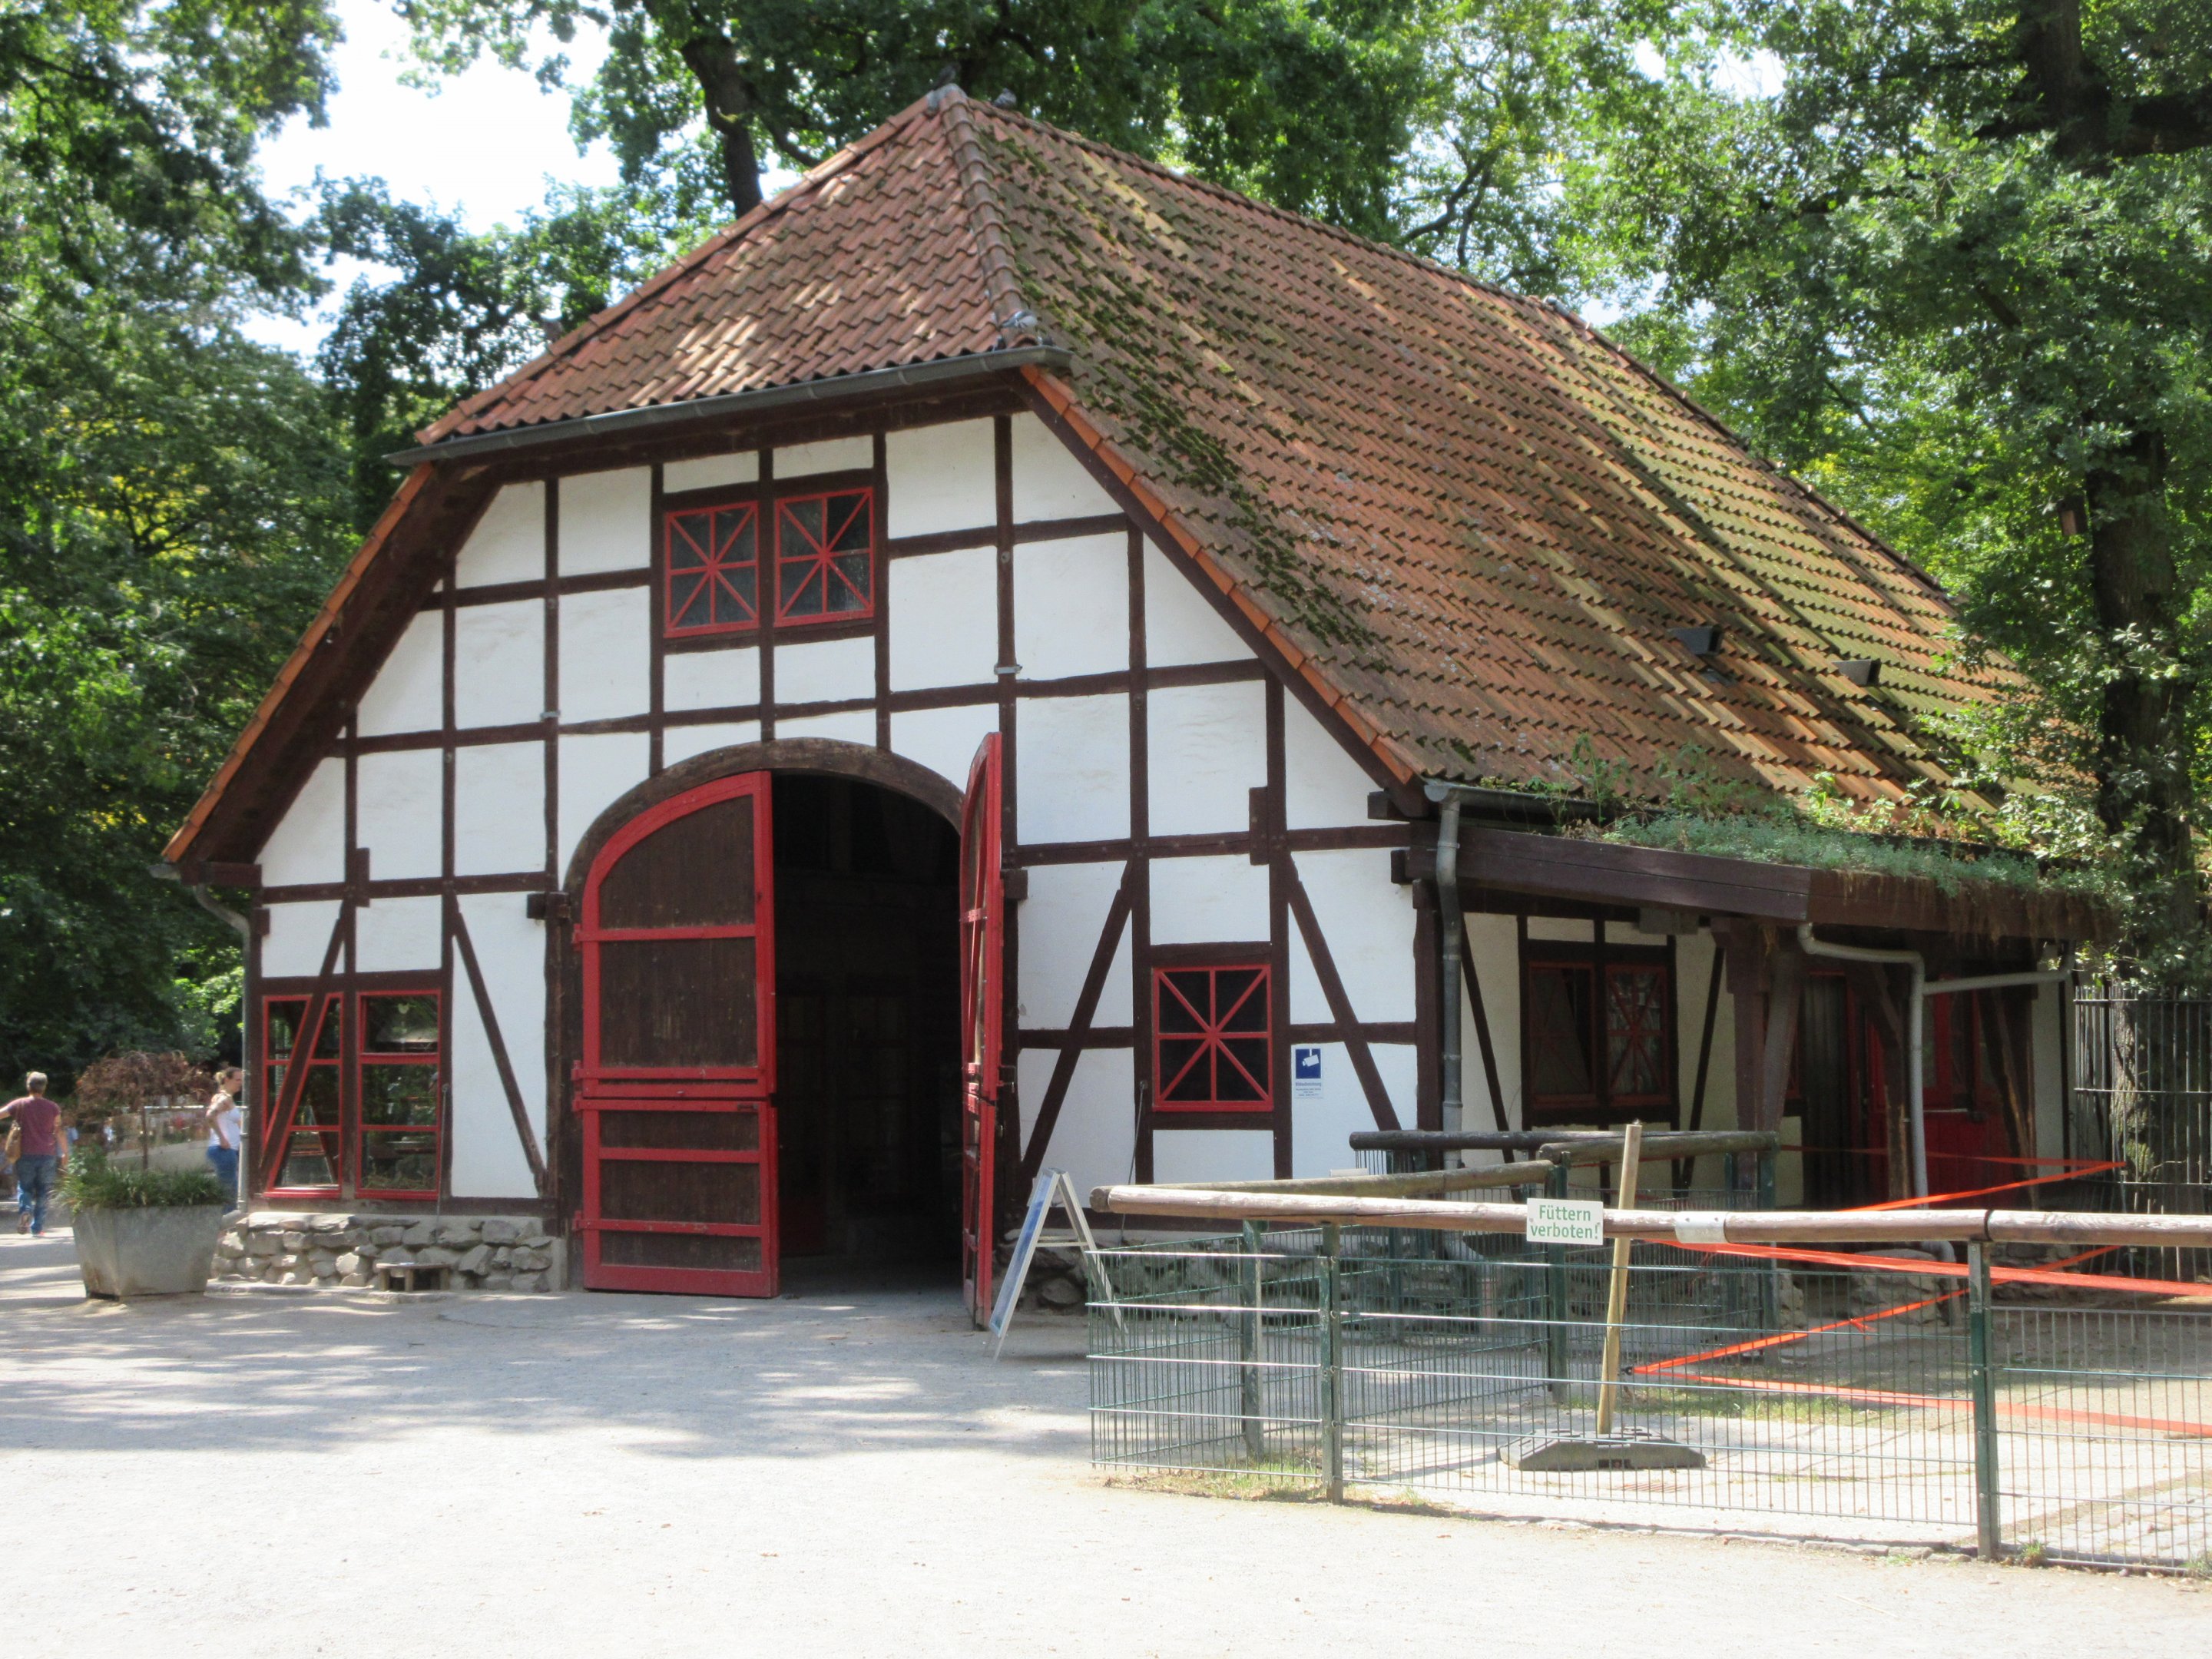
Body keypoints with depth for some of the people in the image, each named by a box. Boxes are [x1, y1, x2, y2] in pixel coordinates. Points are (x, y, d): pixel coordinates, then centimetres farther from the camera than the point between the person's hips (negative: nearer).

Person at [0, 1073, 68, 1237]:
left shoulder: (19, 1105, 0)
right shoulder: (52, 1108, 2)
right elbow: (59, 1132, 3)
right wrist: (65, 1153, 12)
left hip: (25, 1155, 0)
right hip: (47, 1156, 0)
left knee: (24, 1188, 10)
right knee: (43, 1193, 7)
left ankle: (24, 1209, -20)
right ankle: (37, 1228, 3)